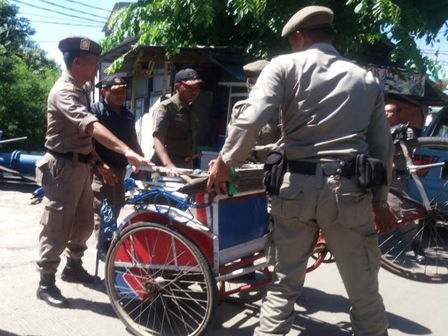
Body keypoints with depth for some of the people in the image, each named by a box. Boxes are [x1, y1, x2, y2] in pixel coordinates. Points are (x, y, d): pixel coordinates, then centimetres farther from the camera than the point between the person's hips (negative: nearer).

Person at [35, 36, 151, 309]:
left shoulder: (80, 91, 11)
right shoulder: (63, 91, -20)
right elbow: (92, 126, -37)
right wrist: (126, 151, -48)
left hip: (81, 165, 9)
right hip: (63, 166, -9)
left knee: (84, 222, 17)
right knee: (57, 226, 0)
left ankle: (74, 266, 36)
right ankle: (46, 283, 14)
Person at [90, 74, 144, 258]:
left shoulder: (128, 114, 14)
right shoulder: (95, 111, -8)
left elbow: (132, 142, 22)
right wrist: (99, 164, -25)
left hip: (121, 168, 7)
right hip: (101, 169, -7)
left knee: (116, 207, 16)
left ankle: (111, 243, 31)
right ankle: (104, 248, 7)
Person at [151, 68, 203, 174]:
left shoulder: (191, 110, 15)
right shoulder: (166, 108, -10)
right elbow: (158, 139, -22)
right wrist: (168, 165, -37)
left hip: (186, 167, 7)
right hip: (165, 168, -7)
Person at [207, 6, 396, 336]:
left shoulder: (285, 66, 4)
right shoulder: (367, 79, 14)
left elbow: (252, 118, -12)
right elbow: (383, 149, 14)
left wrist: (225, 162, -1)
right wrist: (381, 202, 23)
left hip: (296, 185, -1)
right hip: (348, 189, 1)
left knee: (284, 283, 15)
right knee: (364, 292, 13)